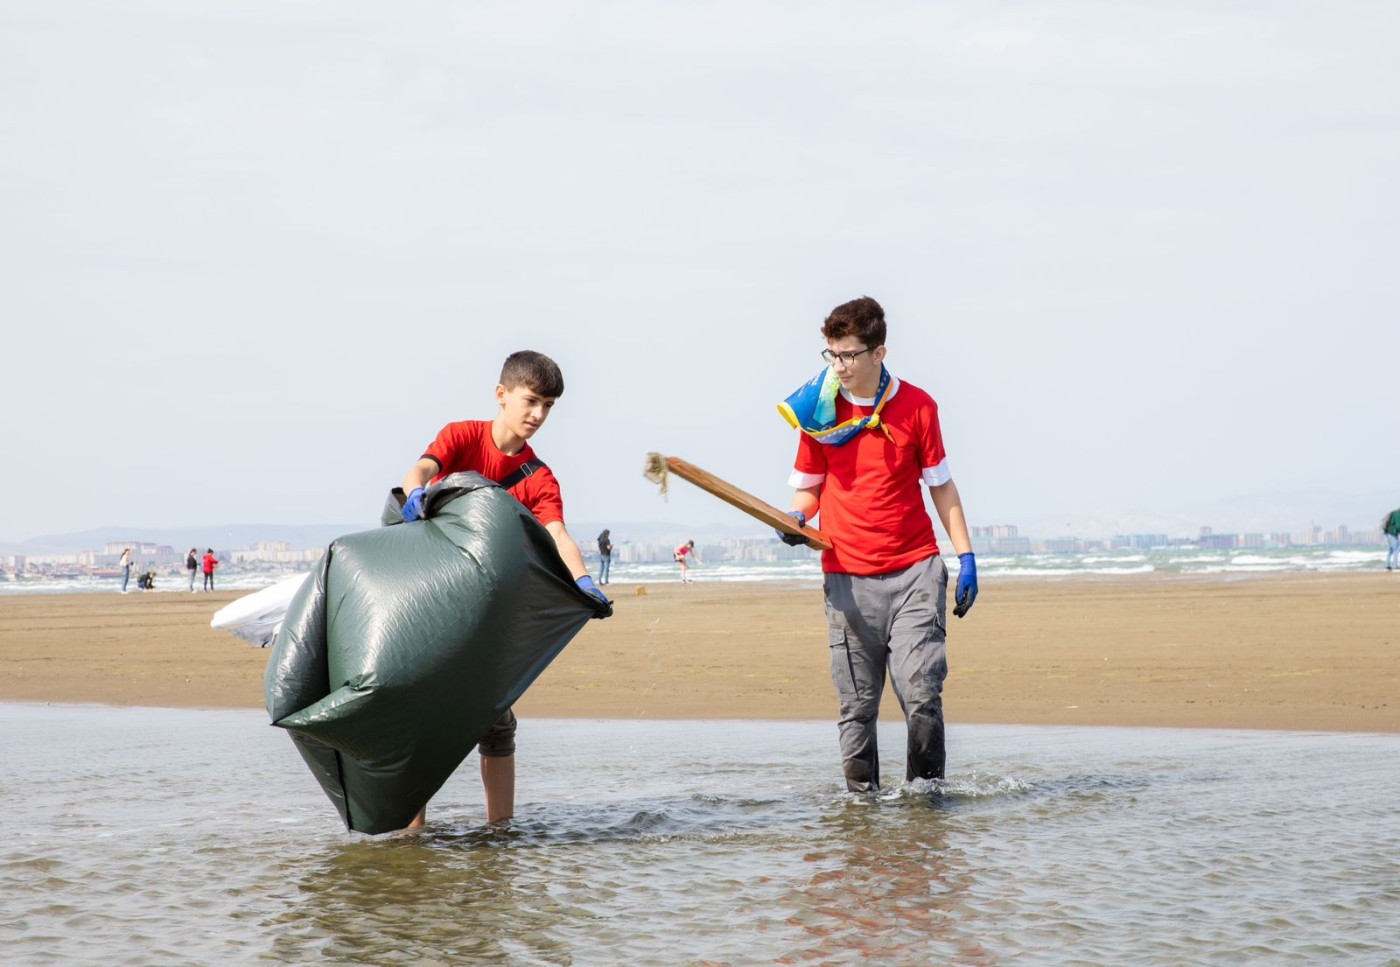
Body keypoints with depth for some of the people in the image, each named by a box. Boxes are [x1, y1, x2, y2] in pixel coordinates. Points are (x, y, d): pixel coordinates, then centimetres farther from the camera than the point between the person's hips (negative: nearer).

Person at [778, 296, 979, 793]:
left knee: (922, 694, -10)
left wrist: (966, 556, 6)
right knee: (857, 705, 1)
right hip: (848, 578, 1)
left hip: (914, 570, -1)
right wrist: (798, 516, -8)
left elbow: (941, 484, 10)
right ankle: (861, 796, 12)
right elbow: (808, 485, 14)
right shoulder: (820, 409, 3)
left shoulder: (916, 406, 1)